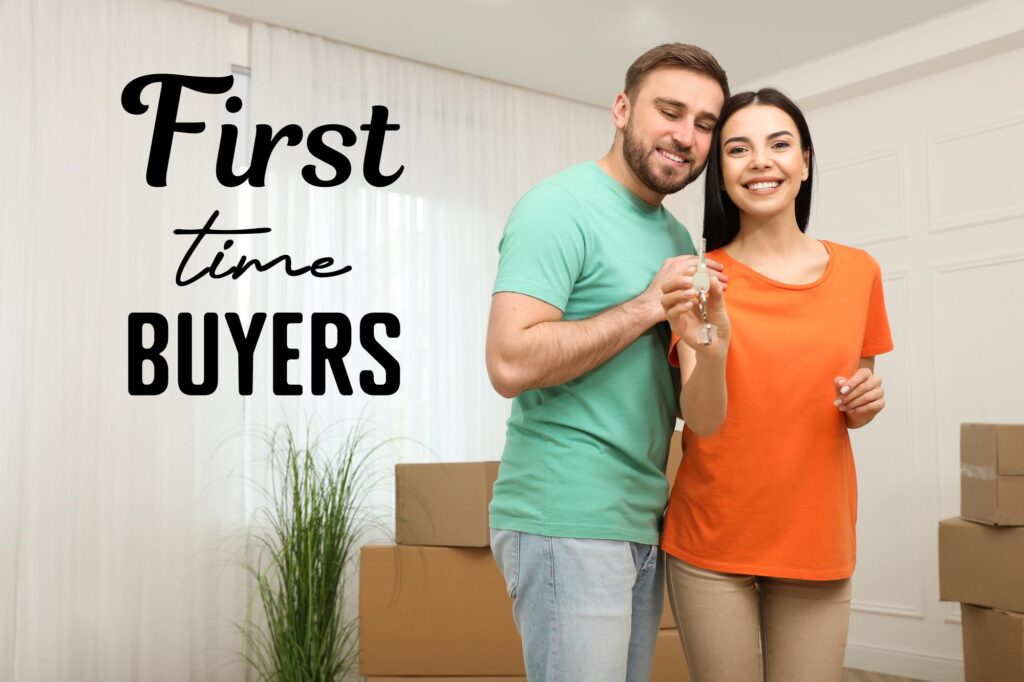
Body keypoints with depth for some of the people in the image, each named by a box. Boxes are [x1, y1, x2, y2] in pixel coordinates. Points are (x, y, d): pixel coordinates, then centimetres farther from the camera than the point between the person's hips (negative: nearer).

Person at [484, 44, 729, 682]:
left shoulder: (679, 238, 14)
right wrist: (649, 305, -17)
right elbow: (511, 363, -22)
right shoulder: (559, 207, -11)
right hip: (567, 521, -8)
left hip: (644, 520, 8)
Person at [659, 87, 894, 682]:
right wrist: (710, 350, -34)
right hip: (713, 544, -2)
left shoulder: (858, 272, 2)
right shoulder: (703, 279, -6)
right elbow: (703, 422, -15)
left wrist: (865, 403, -8)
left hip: (818, 540, 3)